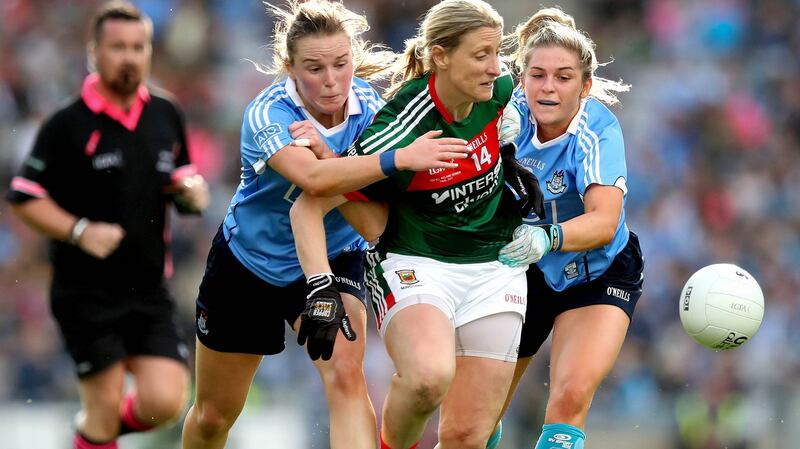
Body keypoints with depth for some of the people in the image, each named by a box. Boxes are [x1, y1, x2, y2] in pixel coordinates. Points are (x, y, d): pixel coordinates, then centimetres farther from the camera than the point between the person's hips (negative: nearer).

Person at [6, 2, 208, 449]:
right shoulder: (67, 125, -8)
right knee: (106, 404, -5)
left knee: (164, 401, -6)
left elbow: (183, 179, 22)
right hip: (86, 291, -4)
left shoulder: (166, 116, 8)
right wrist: (80, 232, -22)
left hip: (150, 292, 4)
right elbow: (26, 199, -7)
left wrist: (193, 191, -3)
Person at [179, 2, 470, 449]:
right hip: (249, 262, -1)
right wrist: (401, 157, -55)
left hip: (332, 261, 1)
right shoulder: (269, 113, -28)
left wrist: (324, 151, -37)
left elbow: (373, 226, -28)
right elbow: (313, 178, -50)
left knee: (347, 376, -28)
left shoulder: (370, 110, -19)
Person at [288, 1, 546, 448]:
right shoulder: (399, 133, -24)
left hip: (495, 268, 5)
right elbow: (308, 206, -21)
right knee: (429, 374, -36)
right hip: (416, 264, -5)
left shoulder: (501, 85, -10)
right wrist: (320, 288, -30)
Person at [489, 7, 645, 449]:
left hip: (598, 276, -3)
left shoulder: (597, 129, -27)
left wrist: (547, 238, -58)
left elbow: (604, 221, -42)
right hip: (522, 275, 3)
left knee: (571, 396, -24)